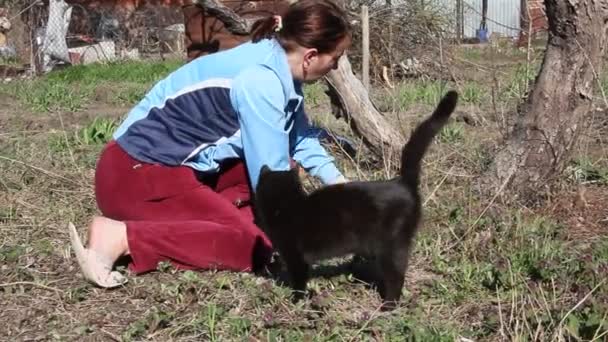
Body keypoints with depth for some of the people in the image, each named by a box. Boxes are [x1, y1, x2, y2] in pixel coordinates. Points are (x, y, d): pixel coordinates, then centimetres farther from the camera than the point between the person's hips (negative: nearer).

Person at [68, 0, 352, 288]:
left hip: (173, 163, 10)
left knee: (284, 164, 11)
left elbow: (300, 135, 22)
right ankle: (121, 236, -19)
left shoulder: (277, 66, 5)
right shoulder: (260, 80, -22)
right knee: (257, 244, -19)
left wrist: (341, 186, 17)